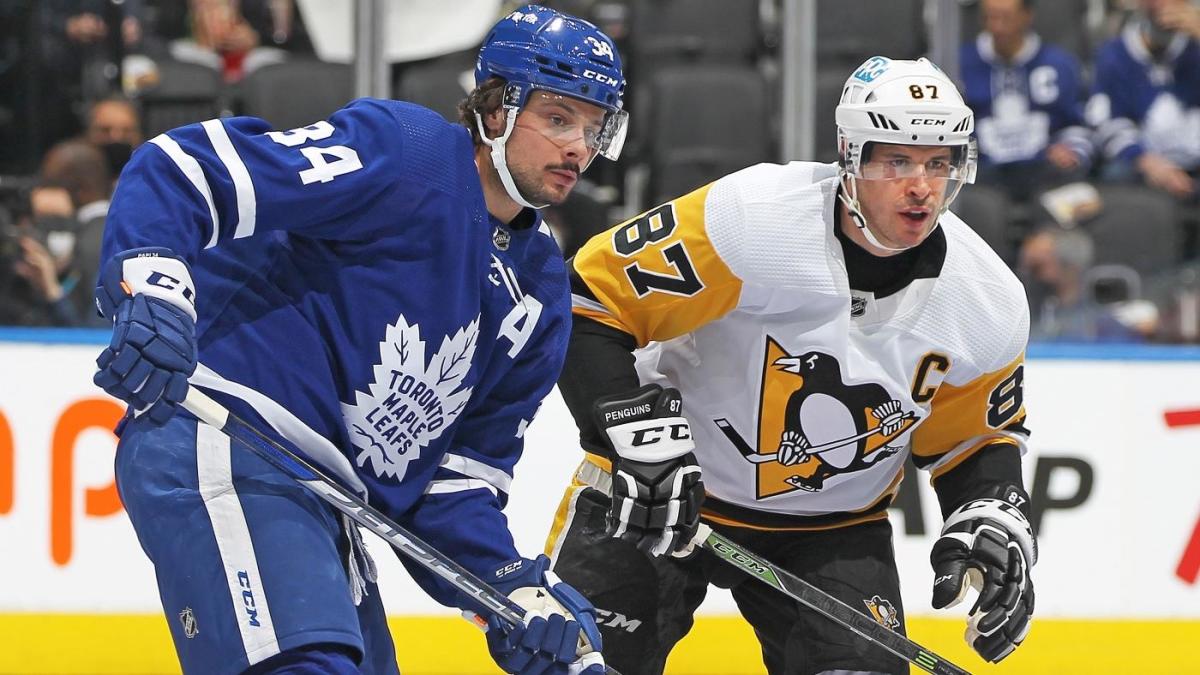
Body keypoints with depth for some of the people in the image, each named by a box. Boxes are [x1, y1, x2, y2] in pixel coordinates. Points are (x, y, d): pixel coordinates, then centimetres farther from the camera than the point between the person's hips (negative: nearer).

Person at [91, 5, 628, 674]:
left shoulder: (542, 289, 15)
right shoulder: (403, 152, -9)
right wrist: (150, 287, -31)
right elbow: (180, 168, -15)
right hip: (220, 444, -9)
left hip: (328, 495, 9)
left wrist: (514, 585, 0)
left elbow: (463, 471, 16)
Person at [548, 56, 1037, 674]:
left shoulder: (987, 303, -11)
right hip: (652, 484, -3)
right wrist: (639, 431, -30)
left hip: (832, 530, 3)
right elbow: (588, 301, -21)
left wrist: (991, 522, -11)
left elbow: (972, 438, 7)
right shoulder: (749, 220, -26)